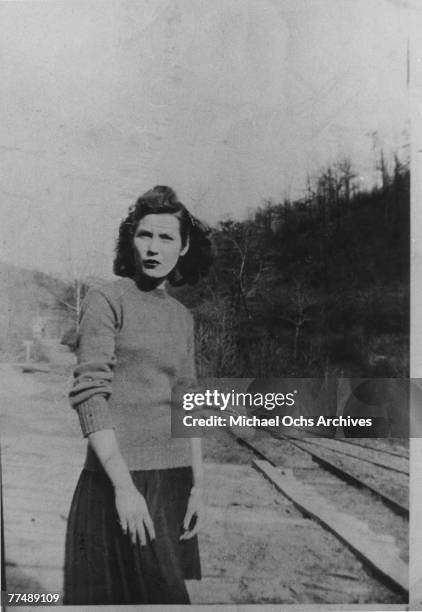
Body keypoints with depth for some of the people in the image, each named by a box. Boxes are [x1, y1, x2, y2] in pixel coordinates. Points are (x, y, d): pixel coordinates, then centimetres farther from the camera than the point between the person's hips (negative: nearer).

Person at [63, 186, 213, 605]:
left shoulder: (183, 317, 11)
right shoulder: (107, 300, -6)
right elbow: (89, 396, -13)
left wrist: (197, 485, 8)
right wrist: (124, 486, -18)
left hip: (174, 479, 6)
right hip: (120, 479, -6)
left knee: (167, 591, 13)